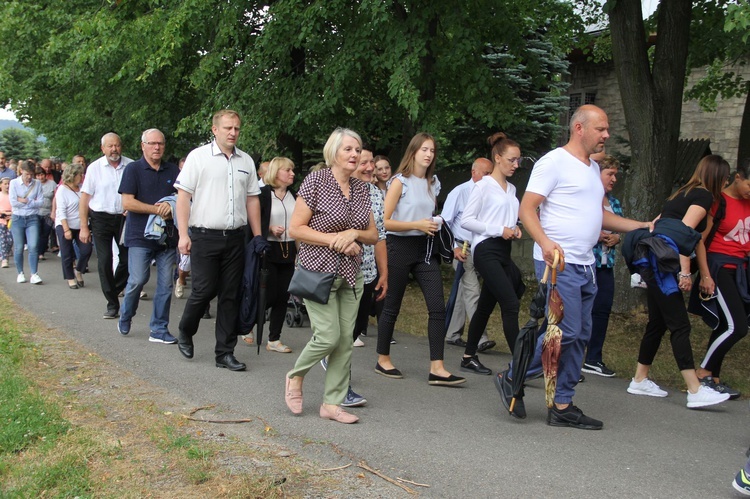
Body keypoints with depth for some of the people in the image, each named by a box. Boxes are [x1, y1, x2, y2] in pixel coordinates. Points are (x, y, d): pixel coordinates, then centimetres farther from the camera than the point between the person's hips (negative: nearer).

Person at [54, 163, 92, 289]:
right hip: (65, 226, -4)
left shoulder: (81, 187, 5)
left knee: (86, 249, -4)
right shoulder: (62, 190, -8)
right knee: (67, 255, 2)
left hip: (80, 226, 4)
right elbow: (61, 212, -13)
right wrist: (66, 230, -18)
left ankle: (79, 271, 19)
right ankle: (70, 278, 16)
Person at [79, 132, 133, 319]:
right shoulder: (94, 168, -2)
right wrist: (84, 227, -5)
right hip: (101, 219, -1)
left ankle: (114, 290, 33)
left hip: (125, 218, 1)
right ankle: (112, 303, 8)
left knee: (127, 259, 6)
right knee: (104, 261, -1)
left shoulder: (131, 166, -1)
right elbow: (85, 198, -2)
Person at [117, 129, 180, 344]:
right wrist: (157, 210, -12)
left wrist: (172, 206, -11)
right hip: (140, 235, -4)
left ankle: (159, 330, 11)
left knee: (166, 284, 2)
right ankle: (125, 318, 19)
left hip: (167, 235, 4)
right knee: (138, 279, -9)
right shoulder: (133, 169, 0)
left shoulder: (173, 170, 11)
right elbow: (127, 203, -7)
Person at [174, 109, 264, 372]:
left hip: (235, 237, 4)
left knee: (230, 296, 6)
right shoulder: (198, 156, -2)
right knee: (204, 290, -3)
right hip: (204, 236, -4)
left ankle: (225, 352, 14)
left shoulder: (246, 161, 11)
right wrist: (183, 234, -11)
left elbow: (252, 199, 16)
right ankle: (185, 334, 25)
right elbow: (183, 195, -4)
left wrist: (258, 236, 11)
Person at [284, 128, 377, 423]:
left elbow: (373, 235, 13)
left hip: (351, 274, 6)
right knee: (328, 336, -11)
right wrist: (334, 239, -18)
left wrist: (354, 234, -9)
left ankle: (332, 403, 13)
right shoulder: (316, 181, -8)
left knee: (346, 340, 3)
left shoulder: (362, 189, 9)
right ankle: (295, 377, 18)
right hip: (319, 270, -6)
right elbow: (295, 229, -11)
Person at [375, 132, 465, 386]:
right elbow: (384, 221, -12)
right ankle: (383, 360, 22)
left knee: (438, 307, -7)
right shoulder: (400, 181, -6)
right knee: (392, 307, 5)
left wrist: (434, 226, 6)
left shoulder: (433, 183, 12)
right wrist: (417, 225, -18)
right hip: (400, 246, -5)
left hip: (425, 249, 5)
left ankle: (437, 369, -6)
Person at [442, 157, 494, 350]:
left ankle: (452, 334, 21)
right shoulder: (460, 192, -6)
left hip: (481, 250, 5)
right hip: (463, 250, -5)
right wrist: (454, 247, -11)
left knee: (462, 293, 13)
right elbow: (445, 222, -4)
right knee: (472, 292, -13)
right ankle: (480, 339, -16)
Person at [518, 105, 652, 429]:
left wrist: (642, 227, 18)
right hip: (558, 263, -9)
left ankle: (562, 406, 15)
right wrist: (544, 242, -28)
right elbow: (526, 208, -12)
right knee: (567, 331, -15)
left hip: (585, 266, 9)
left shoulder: (592, 168, 20)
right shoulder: (554, 162, -7)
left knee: (580, 336, 8)